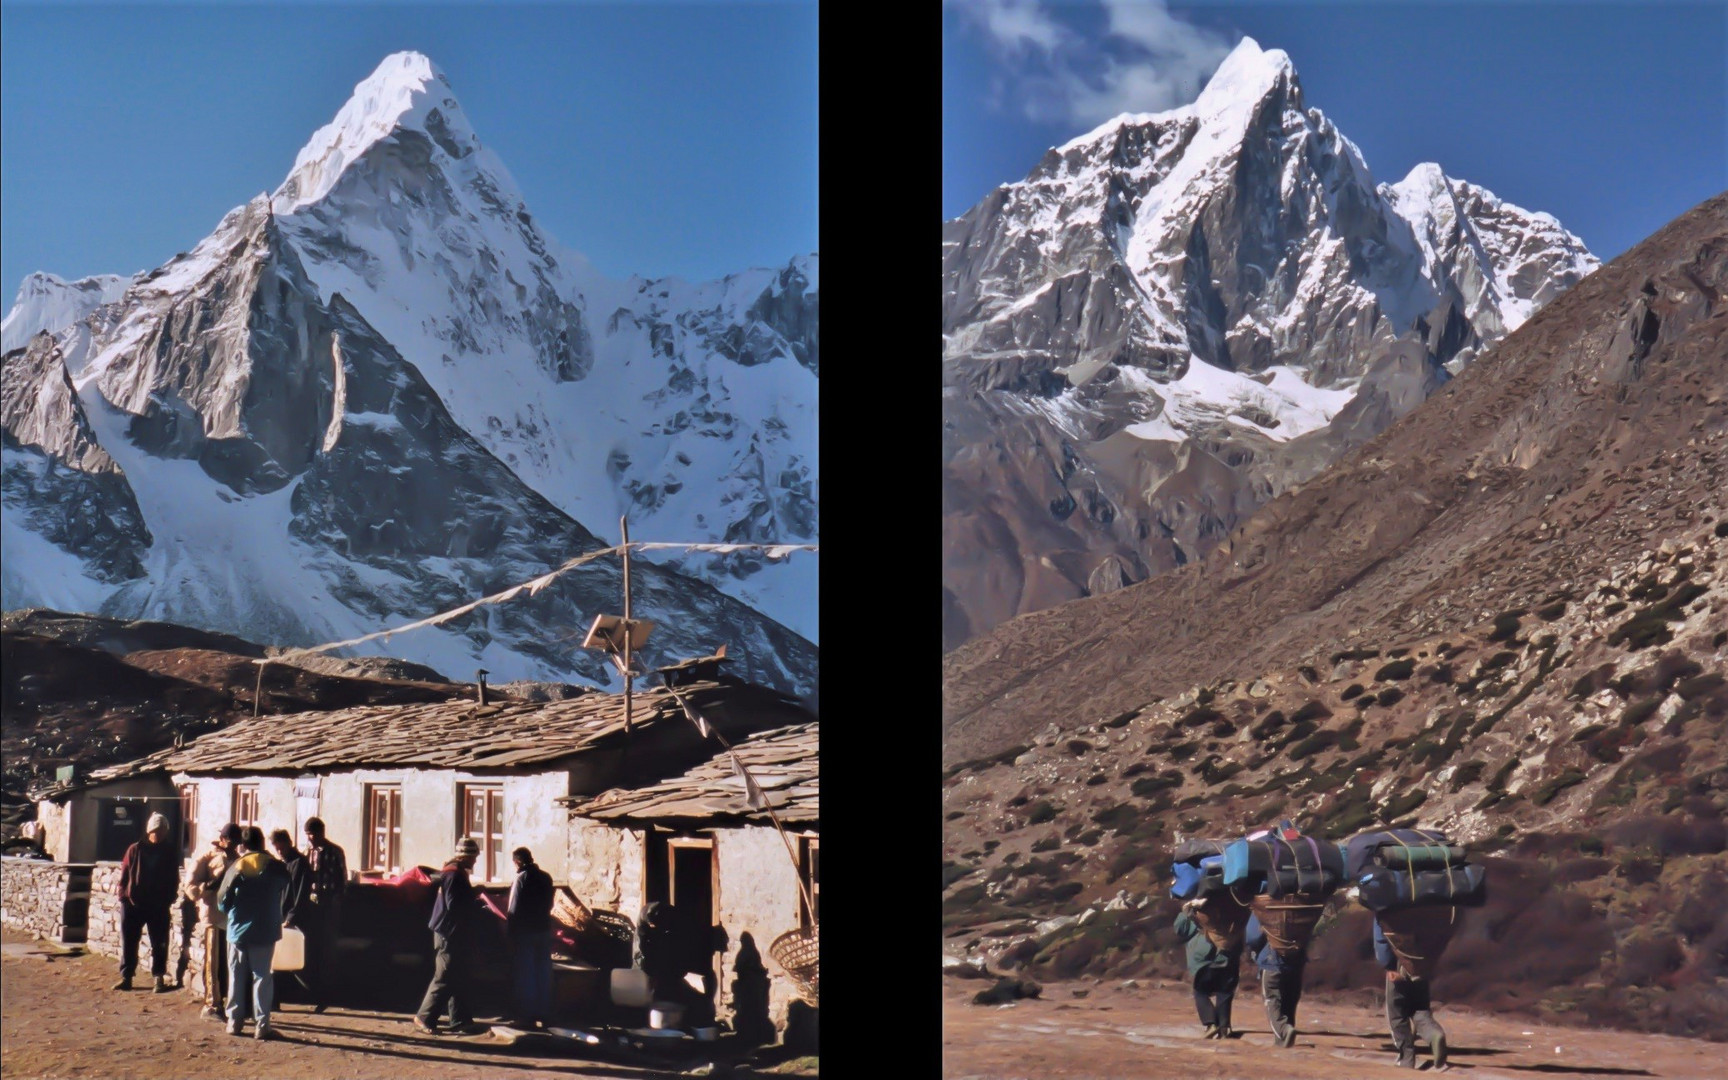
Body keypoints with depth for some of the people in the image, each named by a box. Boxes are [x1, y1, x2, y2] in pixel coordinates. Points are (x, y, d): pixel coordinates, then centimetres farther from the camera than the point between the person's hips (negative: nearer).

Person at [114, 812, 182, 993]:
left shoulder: (171, 854, 5)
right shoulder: (135, 850, 2)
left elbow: (174, 881, 7)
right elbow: (124, 874, 3)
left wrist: (168, 899, -4)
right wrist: (124, 895, -6)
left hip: (159, 906, 0)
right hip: (133, 904, 0)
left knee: (159, 944, 3)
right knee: (128, 943, 6)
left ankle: (159, 978, 9)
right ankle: (126, 977, 13)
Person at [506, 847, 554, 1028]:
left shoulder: (521, 878, -13)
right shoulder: (546, 877, 5)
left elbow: (514, 909, -14)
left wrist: (508, 930, -9)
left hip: (524, 932, -5)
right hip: (544, 930, 5)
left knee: (525, 975, 2)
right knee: (543, 974, 10)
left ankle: (527, 1016, 5)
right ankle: (544, 1015, 13)